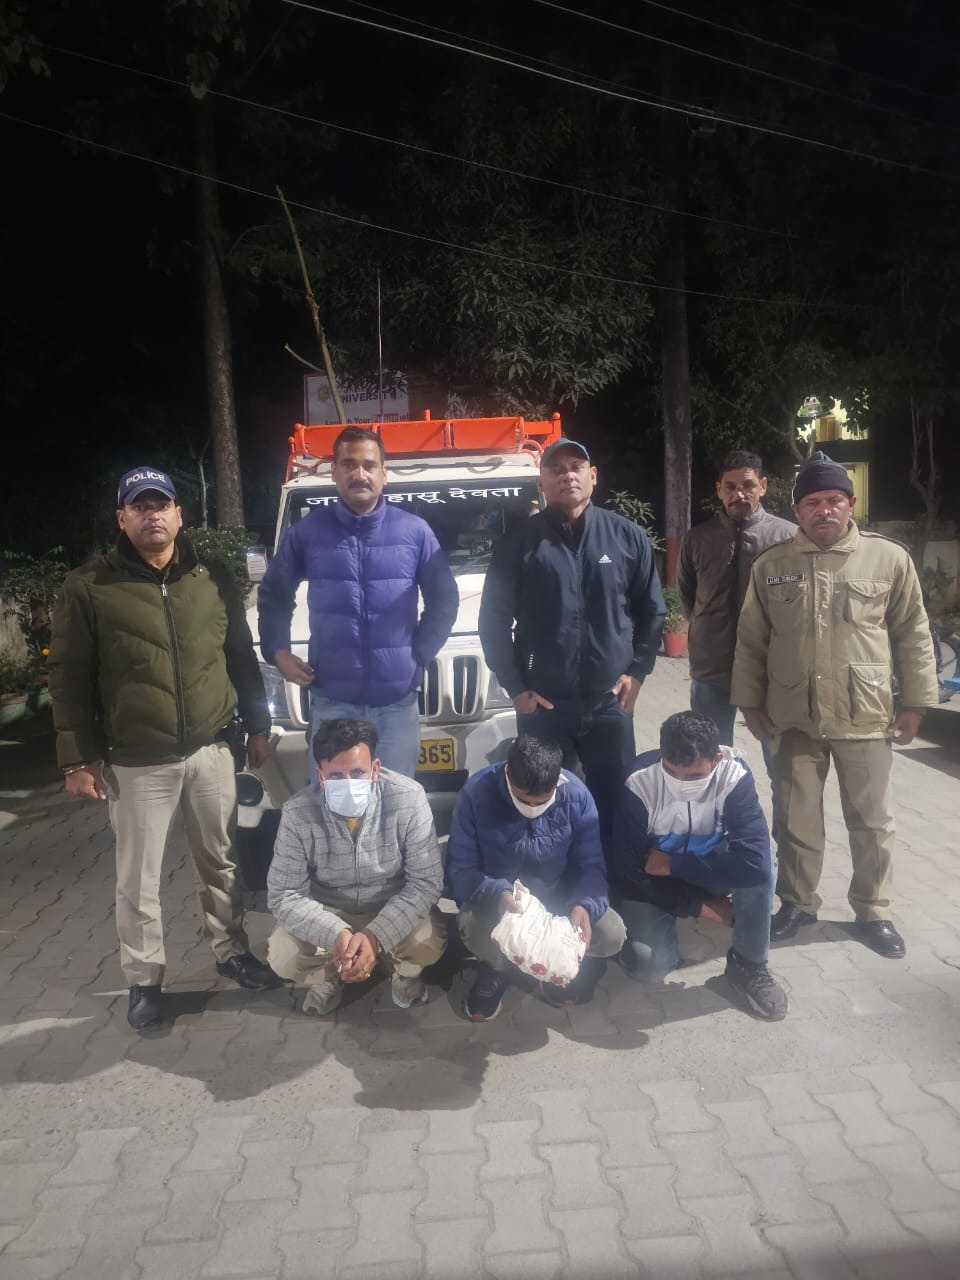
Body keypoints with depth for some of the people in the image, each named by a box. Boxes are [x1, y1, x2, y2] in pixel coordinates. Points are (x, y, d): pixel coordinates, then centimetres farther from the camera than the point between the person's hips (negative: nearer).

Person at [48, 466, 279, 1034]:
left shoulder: (215, 580, 3)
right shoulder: (90, 587, -7)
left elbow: (242, 658, 11)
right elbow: (69, 676, -5)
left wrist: (258, 725, 10)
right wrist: (77, 758, -7)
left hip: (211, 751, 3)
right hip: (137, 764, -2)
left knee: (221, 862, 16)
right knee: (139, 879, 9)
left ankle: (232, 950, 35)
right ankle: (145, 981, 26)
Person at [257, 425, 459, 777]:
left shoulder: (415, 531, 2)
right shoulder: (308, 531, 2)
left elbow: (444, 599, 8)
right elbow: (273, 594, 14)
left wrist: (420, 653, 0)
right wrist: (278, 651, 3)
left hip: (397, 701, 1)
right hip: (331, 701, 0)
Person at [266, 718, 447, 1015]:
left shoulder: (408, 798, -26)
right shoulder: (298, 812, -23)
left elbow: (426, 882, -22)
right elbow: (284, 895, -19)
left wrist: (376, 935, -35)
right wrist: (336, 934, -36)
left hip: (394, 910, -1)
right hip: (326, 914, 1)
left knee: (429, 944, -29)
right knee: (282, 956, -24)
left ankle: (403, 971, 10)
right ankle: (328, 976, 13)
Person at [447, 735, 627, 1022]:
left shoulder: (577, 795, -17)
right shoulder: (477, 792, -22)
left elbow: (591, 866, -12)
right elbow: (460, 869, -18)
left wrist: (585, 906, -35)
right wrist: (496, 894, -40)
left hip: (558, 896, 2)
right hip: (495, 899, -2)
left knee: (611, 934, -23)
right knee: (476, 928, -35)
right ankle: (496, 969, 4)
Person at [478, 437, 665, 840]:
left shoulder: (628, 537, 3)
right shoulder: (519, 543, -1)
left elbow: (651, 611, 8)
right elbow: (494, 620, 0)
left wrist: (637, 671, 0)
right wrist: (515, 688, -4)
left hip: (610, 703, 1)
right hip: (542, 706, -1)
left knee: (615, 805, 10)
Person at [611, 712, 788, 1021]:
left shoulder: (734, 777, -27)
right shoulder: (639, 785, -29)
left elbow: (755, 862, -39)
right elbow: (628, 874, -20)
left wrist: (674, 864, -33)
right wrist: (699, 907, -19)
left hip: (710, 869, 1)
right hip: (653, 884, -1)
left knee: (761, 863, -31)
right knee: (649, 966, -23)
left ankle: (748, 963, -7)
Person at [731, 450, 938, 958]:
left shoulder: (889, 559, -2)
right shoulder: (770, 566, 1)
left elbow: (913, 634, 3)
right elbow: (751, 641, 6)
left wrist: (915, 701, 1)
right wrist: (750, 702, 4)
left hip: (866, 718, -1)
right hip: (794, 719, 1)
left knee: (871, 822, 12)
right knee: (795, 819, 11)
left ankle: (873, 911, 30)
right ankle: (797, 902, 30)